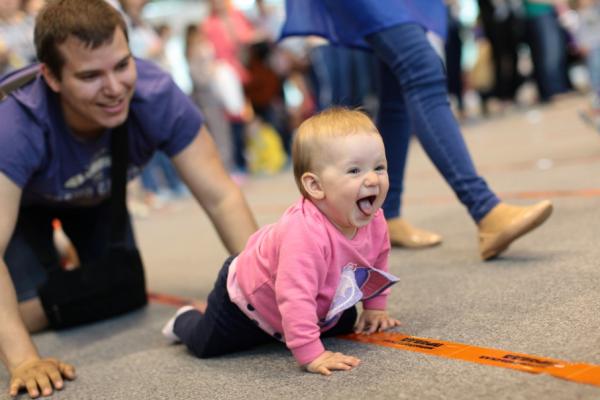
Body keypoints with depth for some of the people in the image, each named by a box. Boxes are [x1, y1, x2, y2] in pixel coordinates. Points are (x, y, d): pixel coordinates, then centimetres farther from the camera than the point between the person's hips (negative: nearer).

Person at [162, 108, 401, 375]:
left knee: (345, 324, 20)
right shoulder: (304, 233, -47)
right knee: (205, 345, 2)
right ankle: (185, 320, 37)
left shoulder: (373, 220, -20)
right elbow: (295, 297, -50)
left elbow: (376, 262, 3)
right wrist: (310, 355, -50)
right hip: (245, 296, -7)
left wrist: (374, 308, 6)